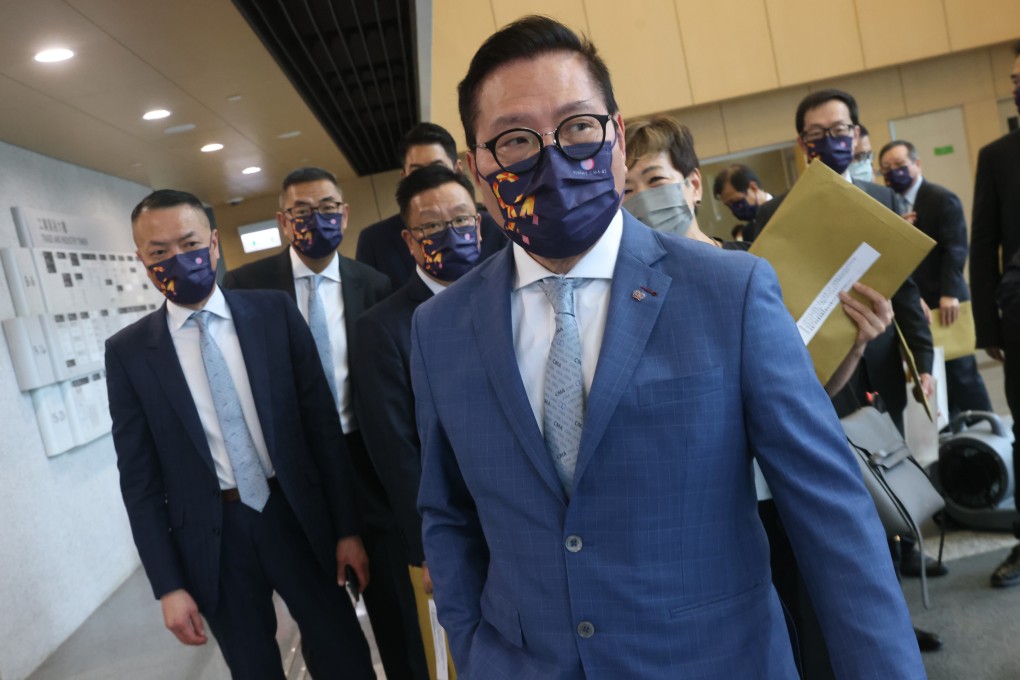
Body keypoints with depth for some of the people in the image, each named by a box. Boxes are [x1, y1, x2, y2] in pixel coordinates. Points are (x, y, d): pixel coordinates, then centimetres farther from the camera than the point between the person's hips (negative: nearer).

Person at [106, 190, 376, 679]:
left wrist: (347, 527, -3)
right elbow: (139, 478, 0)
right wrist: (168, 585, -3)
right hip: (210, 536, 0)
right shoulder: (128, 352, -2)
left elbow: (323, 422, -2)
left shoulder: (275, 313, -3)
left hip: (298, 515, 0)